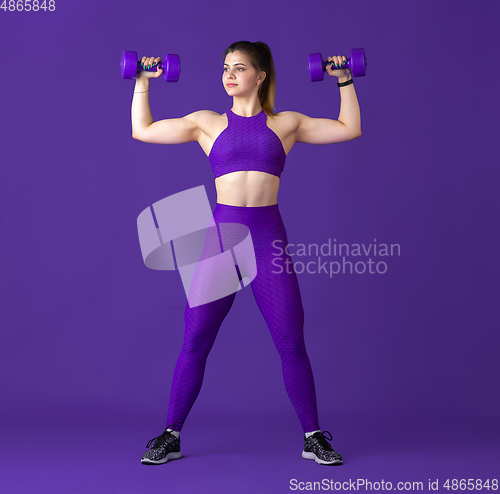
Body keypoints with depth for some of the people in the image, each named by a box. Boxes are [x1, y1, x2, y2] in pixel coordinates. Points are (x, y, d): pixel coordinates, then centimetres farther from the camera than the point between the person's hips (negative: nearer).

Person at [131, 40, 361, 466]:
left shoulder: (286, 124, 12)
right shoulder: (208, 123, 12)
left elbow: (350, 128, 15)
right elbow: (142, 130, 15)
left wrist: (345, 80, 13)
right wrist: (143, 82, 13)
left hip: (268, 237, 0)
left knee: (291, 342, 0)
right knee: (195, 341, 0)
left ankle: (313, 437, 15)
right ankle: (171, 436, 14)